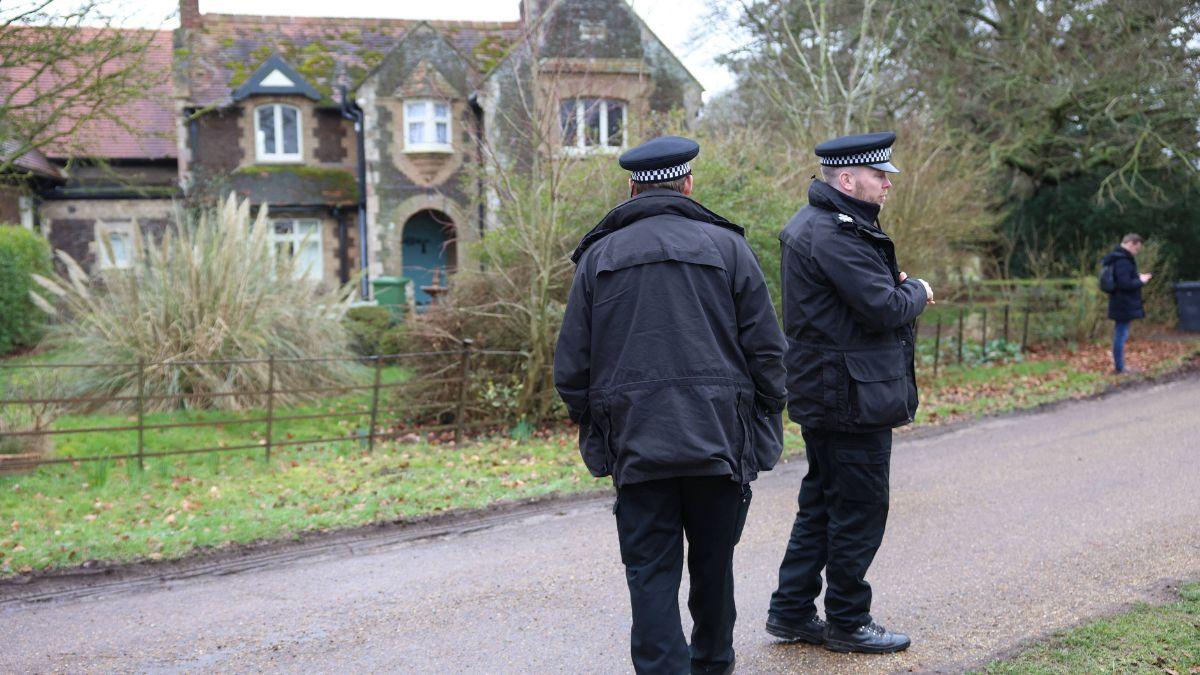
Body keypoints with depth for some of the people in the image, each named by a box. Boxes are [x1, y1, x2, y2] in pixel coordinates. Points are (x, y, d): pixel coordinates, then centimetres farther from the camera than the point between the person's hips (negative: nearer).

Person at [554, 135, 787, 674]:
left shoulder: (598, 256, 5)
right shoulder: (726, 246, 2)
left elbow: (571, 366, 5)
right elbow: (765, 351, 0)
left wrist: (592, 427, 16)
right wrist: (765, 428, 9)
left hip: (635, 444, 0)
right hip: (718, 440, 1)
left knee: (651, 572, 5)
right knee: (713, 564, 17)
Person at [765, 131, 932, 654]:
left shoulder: (815, 224, 14)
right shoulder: (835, 234, -20)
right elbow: (885, 309, -22)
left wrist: (895, 284, 4)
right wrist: (916, 292, -3)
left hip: (823, 394, 11)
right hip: (851, 397, -11)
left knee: (821, 503, 17)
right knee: (860, 510, 2)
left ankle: (791, 611, 25)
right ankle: (847, 622, 14)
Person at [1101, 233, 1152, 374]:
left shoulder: (1117, 258, 14)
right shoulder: (1122, 261, -19)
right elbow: (1125, 284, -24)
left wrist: (1137, 278, 11)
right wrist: (1140, 281, -10)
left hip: (1121, 305, 11)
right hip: (1124, 305, -11)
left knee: (1120, 334, 15)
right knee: (1121, 335, -5)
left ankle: (1118, 365, 22)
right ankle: (1119, 368, -1)